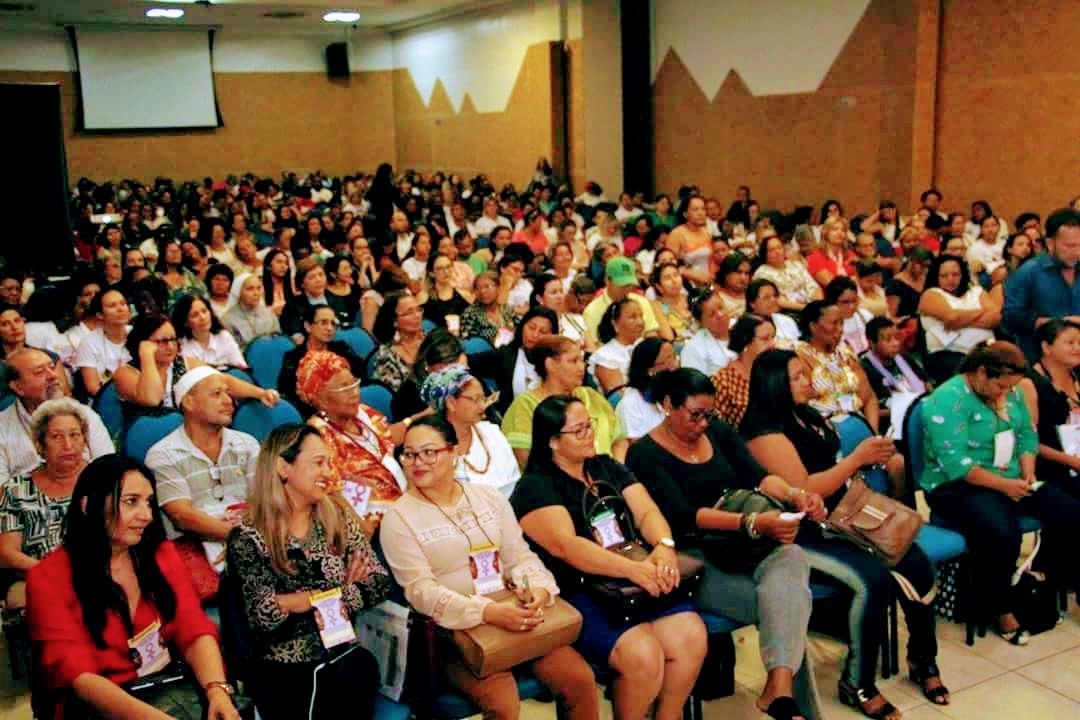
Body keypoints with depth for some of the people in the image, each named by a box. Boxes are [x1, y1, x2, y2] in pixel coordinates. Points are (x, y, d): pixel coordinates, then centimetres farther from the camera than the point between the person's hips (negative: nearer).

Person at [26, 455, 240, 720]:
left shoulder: (162, 554, 6)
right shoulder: (48, 579, -6)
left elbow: (195, 632, -1)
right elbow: (74, 674, -15)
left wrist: (217, 690, -22)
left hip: (169, 687, 4)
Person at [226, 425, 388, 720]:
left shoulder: (339, 518, 10)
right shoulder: (248, 537, -1)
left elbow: (378, 583, 3)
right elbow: (263, 612, -9)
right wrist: (342, 590, -8)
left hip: (343, 652, 3)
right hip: (282, 666, -3)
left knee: (360, 675, -27)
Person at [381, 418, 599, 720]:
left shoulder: (489, 497, 10)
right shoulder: (399, 517, -4)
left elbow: (519, 556, 9)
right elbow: (421, 591, -12)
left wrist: (538, 590, -15)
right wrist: (487, 612, -26)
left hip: (512, 615, 4)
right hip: (453, 629, -4)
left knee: (581, 680, -13)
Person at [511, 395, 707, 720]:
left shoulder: (608, 469, 16)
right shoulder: (535, 488, -4)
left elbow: (647, 512, 5)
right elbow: (564, 545, -19)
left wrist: (664, 546, -19)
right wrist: (632, 569, -31)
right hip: (576, 595, -6)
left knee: (691, 634, -18)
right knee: (642, 654, -27)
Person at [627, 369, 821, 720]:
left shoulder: (719, 432, 14)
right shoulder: (645, 455, -5)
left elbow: (757, 477, 3)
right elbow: (683, 515, -17)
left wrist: (792, 494, -21)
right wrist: (753, 523, -29)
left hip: (745, 549, 5)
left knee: (790, 558, -29)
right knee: (786, 600, -26)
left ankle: (779, 688, -37)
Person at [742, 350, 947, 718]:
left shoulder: (808, 416, 13)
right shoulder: (764, 428, -14)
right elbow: (803, 490, -18)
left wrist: (870, 457, 4)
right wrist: (857, 458, -15)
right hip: (804, 532, -8)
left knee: (916, 562, -11)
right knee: (875, 580, -27)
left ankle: (923, 659, 10)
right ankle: (857, 684, -8)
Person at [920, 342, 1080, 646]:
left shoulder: (1011, 393, 8)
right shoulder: (948, 399, -18)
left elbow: (1027, 435, 13)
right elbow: (955, 463, -24)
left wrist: (1028, 472, -5)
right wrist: (1003, 485, -24)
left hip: (1012, 481, 8)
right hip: (958, 486, -8)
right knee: (1001, 531, -34)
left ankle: (1052, 583, 13)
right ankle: (1000, 610, -11)